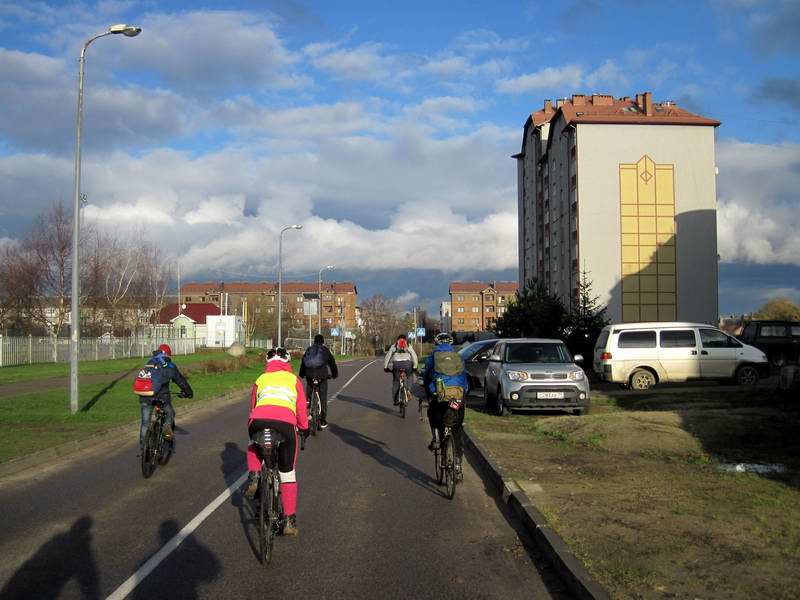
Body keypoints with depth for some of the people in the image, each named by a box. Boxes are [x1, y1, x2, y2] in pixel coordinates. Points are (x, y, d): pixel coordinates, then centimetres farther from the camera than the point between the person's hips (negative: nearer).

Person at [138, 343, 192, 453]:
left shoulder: (148, 364, 19)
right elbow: (181, 380, 13)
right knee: (170, 414, 22)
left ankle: (142, 446, 13)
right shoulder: (169, 366, 6)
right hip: (161, 396, -3)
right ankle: (168, 428, -3)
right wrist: (188, 392, 26)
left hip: (145, 397, 3)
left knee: (145, 422, 13)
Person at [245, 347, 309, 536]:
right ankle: (290, 520, 13)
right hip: (285, 423, -1)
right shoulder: (293, 379, 24)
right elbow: (301, 409, 22)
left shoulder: (260, 379, 28)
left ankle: (253, 475, 11)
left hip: (259, 421, 1)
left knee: (253, 447, 38)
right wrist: (304, 428, 39)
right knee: (288, 472, 14)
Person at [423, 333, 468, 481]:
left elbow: (426, 379, 20)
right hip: (459, 397, 2)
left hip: (440, 396, -2)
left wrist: (428, 397, 32)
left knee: (433, 416, 32)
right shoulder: (458, 357, 20)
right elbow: (465, 380, 23)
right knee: (458, 432, 12)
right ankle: (458, 467, 8)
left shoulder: (433, 357, 14)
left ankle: (436, 439, 10)